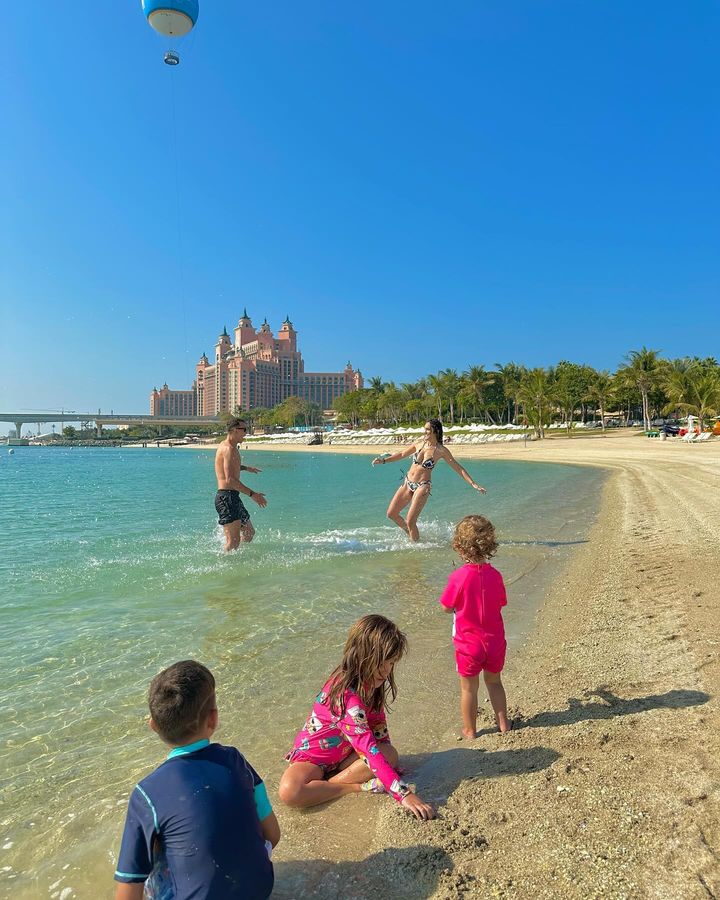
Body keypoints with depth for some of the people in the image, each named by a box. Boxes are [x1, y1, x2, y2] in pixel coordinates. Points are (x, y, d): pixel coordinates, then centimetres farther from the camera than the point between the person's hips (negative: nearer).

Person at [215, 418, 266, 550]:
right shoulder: (229, 449, -15)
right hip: (226, 497, -11)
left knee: (249, 533, 16)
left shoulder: (225, 446, 17)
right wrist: (252, 494, -23)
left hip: (233, 498, 11)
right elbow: (230, 479, -24)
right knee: (234, 541, -12)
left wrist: (245, 468, 52)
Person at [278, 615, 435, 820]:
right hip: (313, 755, -7)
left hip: (346, 753, 7)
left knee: (390, 755, -20)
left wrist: (389, 762, -2)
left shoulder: (371, 682, -10)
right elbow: (369, 749, -42)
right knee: (289, 791, -37)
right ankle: (359, 786, -19)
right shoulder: (346, 694, -36)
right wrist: (403, 793, -45)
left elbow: (378, 724, 3)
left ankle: (324, 783, -12)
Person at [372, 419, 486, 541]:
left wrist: (473, 484, -10)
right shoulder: (419, 444, 3)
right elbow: (402, 454, 17)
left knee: (410, 521, -10)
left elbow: (458, 468, -4)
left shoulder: (441, 451, -9)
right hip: (407, 482, 5)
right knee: (391, 514, 6)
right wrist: (384, 460, 8)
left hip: (422, 486, -5)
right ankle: (409, 532, 31)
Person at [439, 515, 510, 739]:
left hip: (468, 643, -3)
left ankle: (469, 730, 28)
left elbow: (446, 607, -11)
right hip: (495, 641, 4)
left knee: (468, 688, 14)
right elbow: (501, 603, 3)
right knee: (494, 682, 25)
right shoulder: (495, 575, -11)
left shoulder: (458, 577, -22)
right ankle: (503, 723, 36)